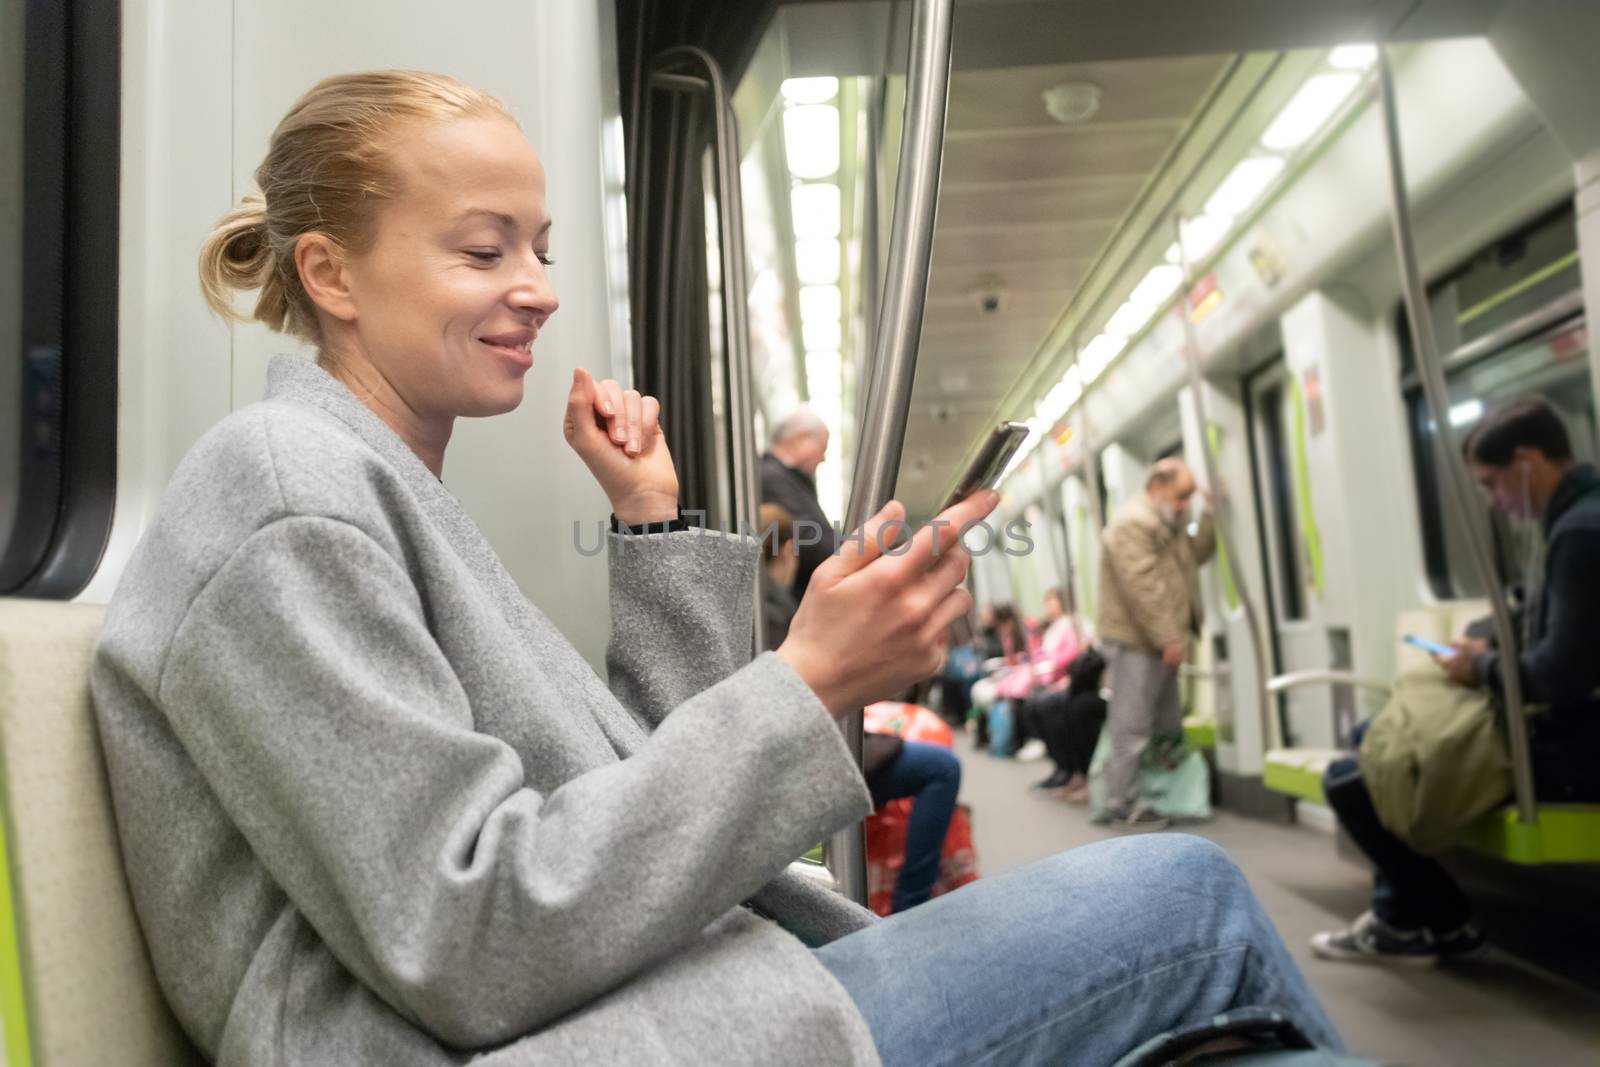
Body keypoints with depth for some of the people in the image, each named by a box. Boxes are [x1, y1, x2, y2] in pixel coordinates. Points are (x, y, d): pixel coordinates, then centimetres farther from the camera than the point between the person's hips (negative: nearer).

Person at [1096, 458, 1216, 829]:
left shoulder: (1166, 524, 20)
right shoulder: (1133, 523, -16)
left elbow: (1196, 553, 17)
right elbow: (1143, 587, -23)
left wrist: (1212, 513, 11)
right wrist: (1169, 637, -24)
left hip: (1158, 640, 11)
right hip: (1136, 640, -11)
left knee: (1167, 724, 15)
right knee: (1132, 726, -8)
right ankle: (1123, 805, -4)